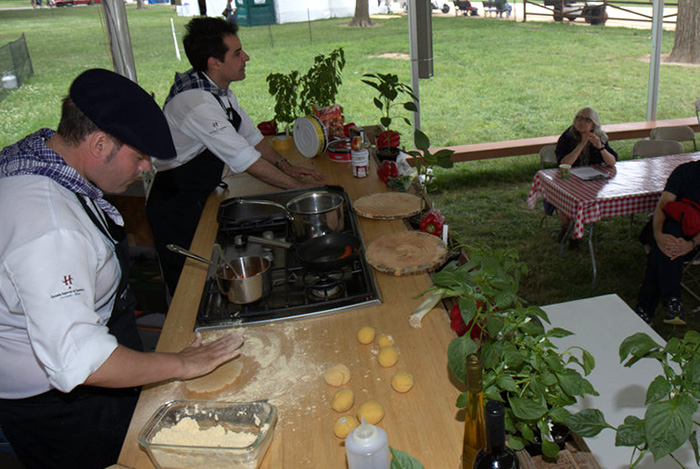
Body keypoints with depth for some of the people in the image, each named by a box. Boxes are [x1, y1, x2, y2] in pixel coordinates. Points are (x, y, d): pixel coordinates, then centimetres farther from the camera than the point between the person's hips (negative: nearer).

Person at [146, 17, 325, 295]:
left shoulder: (221, 92, 2)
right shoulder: (196, 102, -29)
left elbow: (250, 135, 11)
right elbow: (245, 159, -31)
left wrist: (286, 167, -2)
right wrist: (300, 188, -26)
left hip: (202, 198, 9)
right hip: (177, 207, -9)